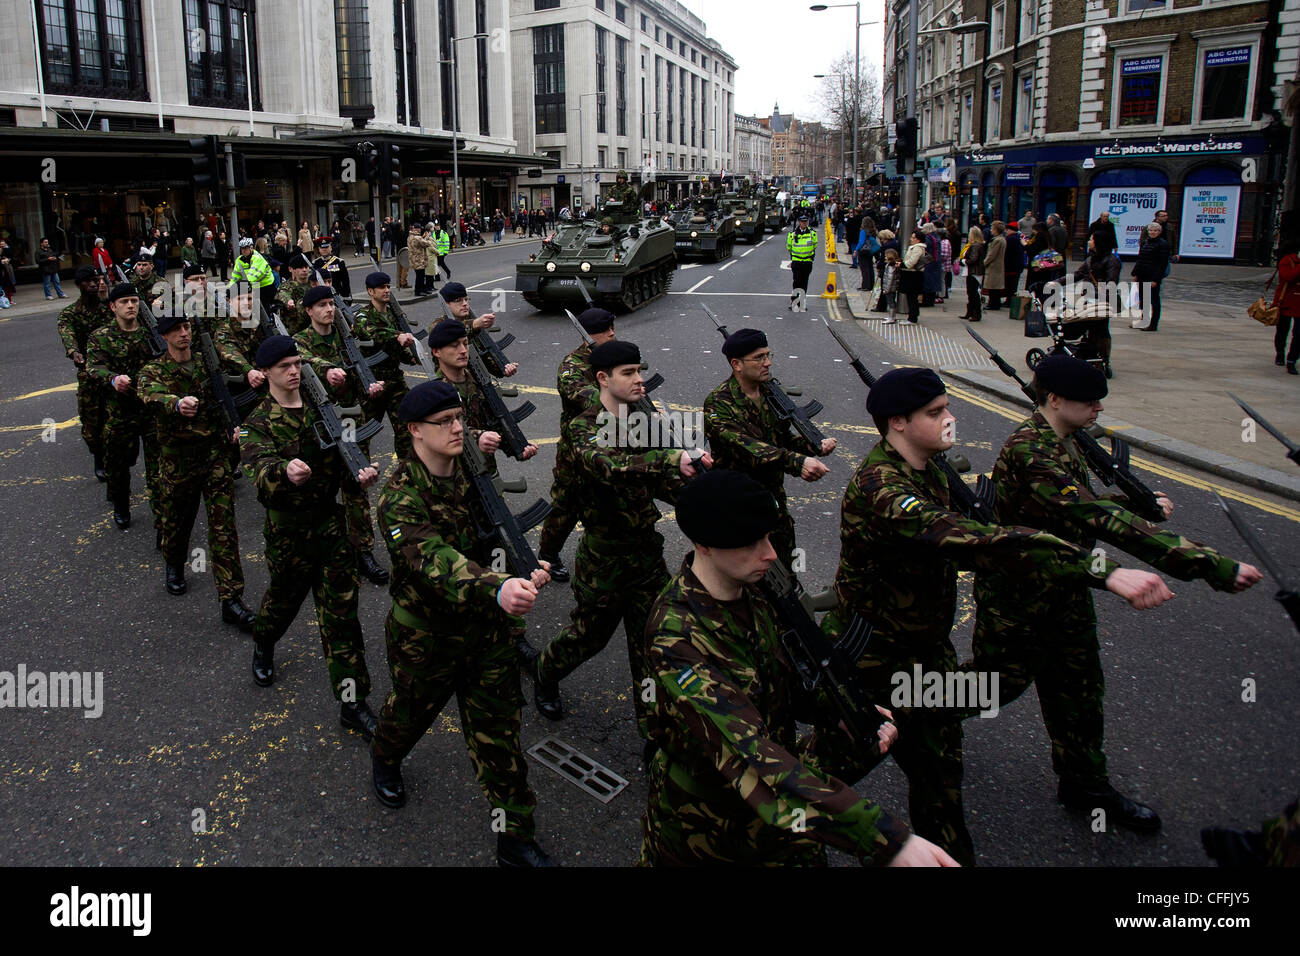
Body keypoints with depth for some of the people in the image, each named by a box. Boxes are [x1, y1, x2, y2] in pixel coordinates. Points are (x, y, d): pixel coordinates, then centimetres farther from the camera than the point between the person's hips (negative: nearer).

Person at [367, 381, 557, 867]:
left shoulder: (473, 471, -5)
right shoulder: (400, 499, -25)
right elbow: (435, 562, -42)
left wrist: (527, 566, -17)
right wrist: (498, 589, -59)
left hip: (486, 626, 4)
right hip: (426, 638, -4)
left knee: (498, 733, 9)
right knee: (410, 713, 24)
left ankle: (516, 839, 22)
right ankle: (385, 760, 60)